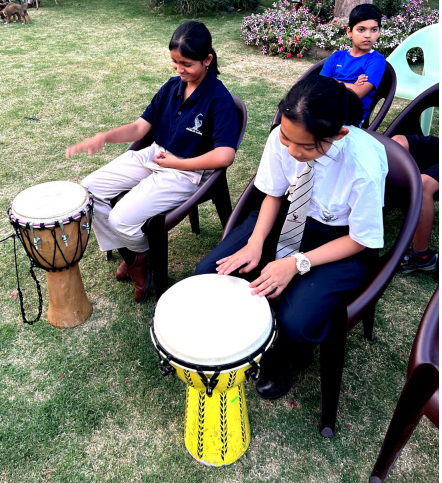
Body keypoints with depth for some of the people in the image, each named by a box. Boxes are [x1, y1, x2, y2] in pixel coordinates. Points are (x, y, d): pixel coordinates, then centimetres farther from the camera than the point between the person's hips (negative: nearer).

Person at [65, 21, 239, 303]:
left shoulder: (219, 99, -17)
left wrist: (177, 163, -16)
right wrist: (104, 137, -14)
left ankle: (143, 253, 14)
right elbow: (140, 127, 5)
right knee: (88, 190, -3)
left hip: (188, 172, -7)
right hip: (153, 155, 8)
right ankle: (129, 254, 11)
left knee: (122, 218, -23)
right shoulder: (172, 86, 4)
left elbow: (224, 156, -25)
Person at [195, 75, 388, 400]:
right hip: (291, 216, 5)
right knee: (209, 272, -10)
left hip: (342, 239, -4)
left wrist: (297, 264, -27)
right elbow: (274, 194, -2)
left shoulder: (365, 166, -31)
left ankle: (286, 356, 15)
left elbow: (360, 239, -17)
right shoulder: (282, 138, -20)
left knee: (296, 323, -26)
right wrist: (256, 242, -18)